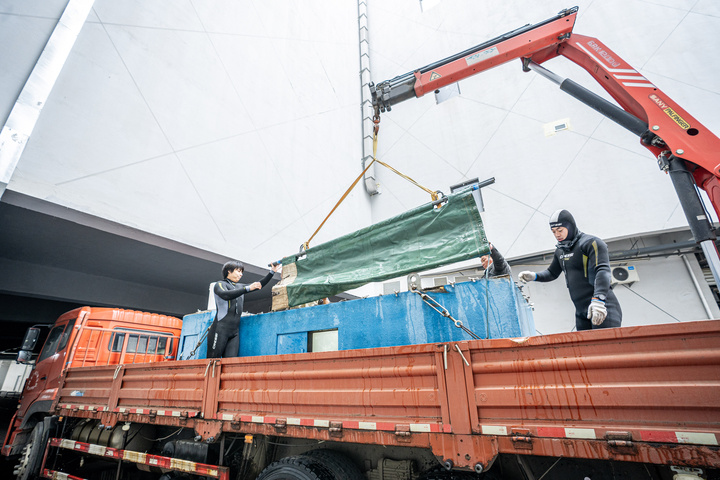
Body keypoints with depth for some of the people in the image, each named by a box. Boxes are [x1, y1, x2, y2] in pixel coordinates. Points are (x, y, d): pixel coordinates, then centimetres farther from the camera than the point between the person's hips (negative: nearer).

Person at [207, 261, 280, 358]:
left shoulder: (239, 286, 21)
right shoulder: (220, 284, 3)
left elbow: (259, 285, 24)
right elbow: (226, 295, -19)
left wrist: (272, 271, 16)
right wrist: (248, 288, -25)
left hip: (235, 332, 6)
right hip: (221, 329, -6)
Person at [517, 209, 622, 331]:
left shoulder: (592, 243, -7)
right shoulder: (560, 251, 16)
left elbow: (603, 270, -20)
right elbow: (552, 273, 27)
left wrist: (598, 299, -34)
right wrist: (534, 276, 6)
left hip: (602, 308, -7)